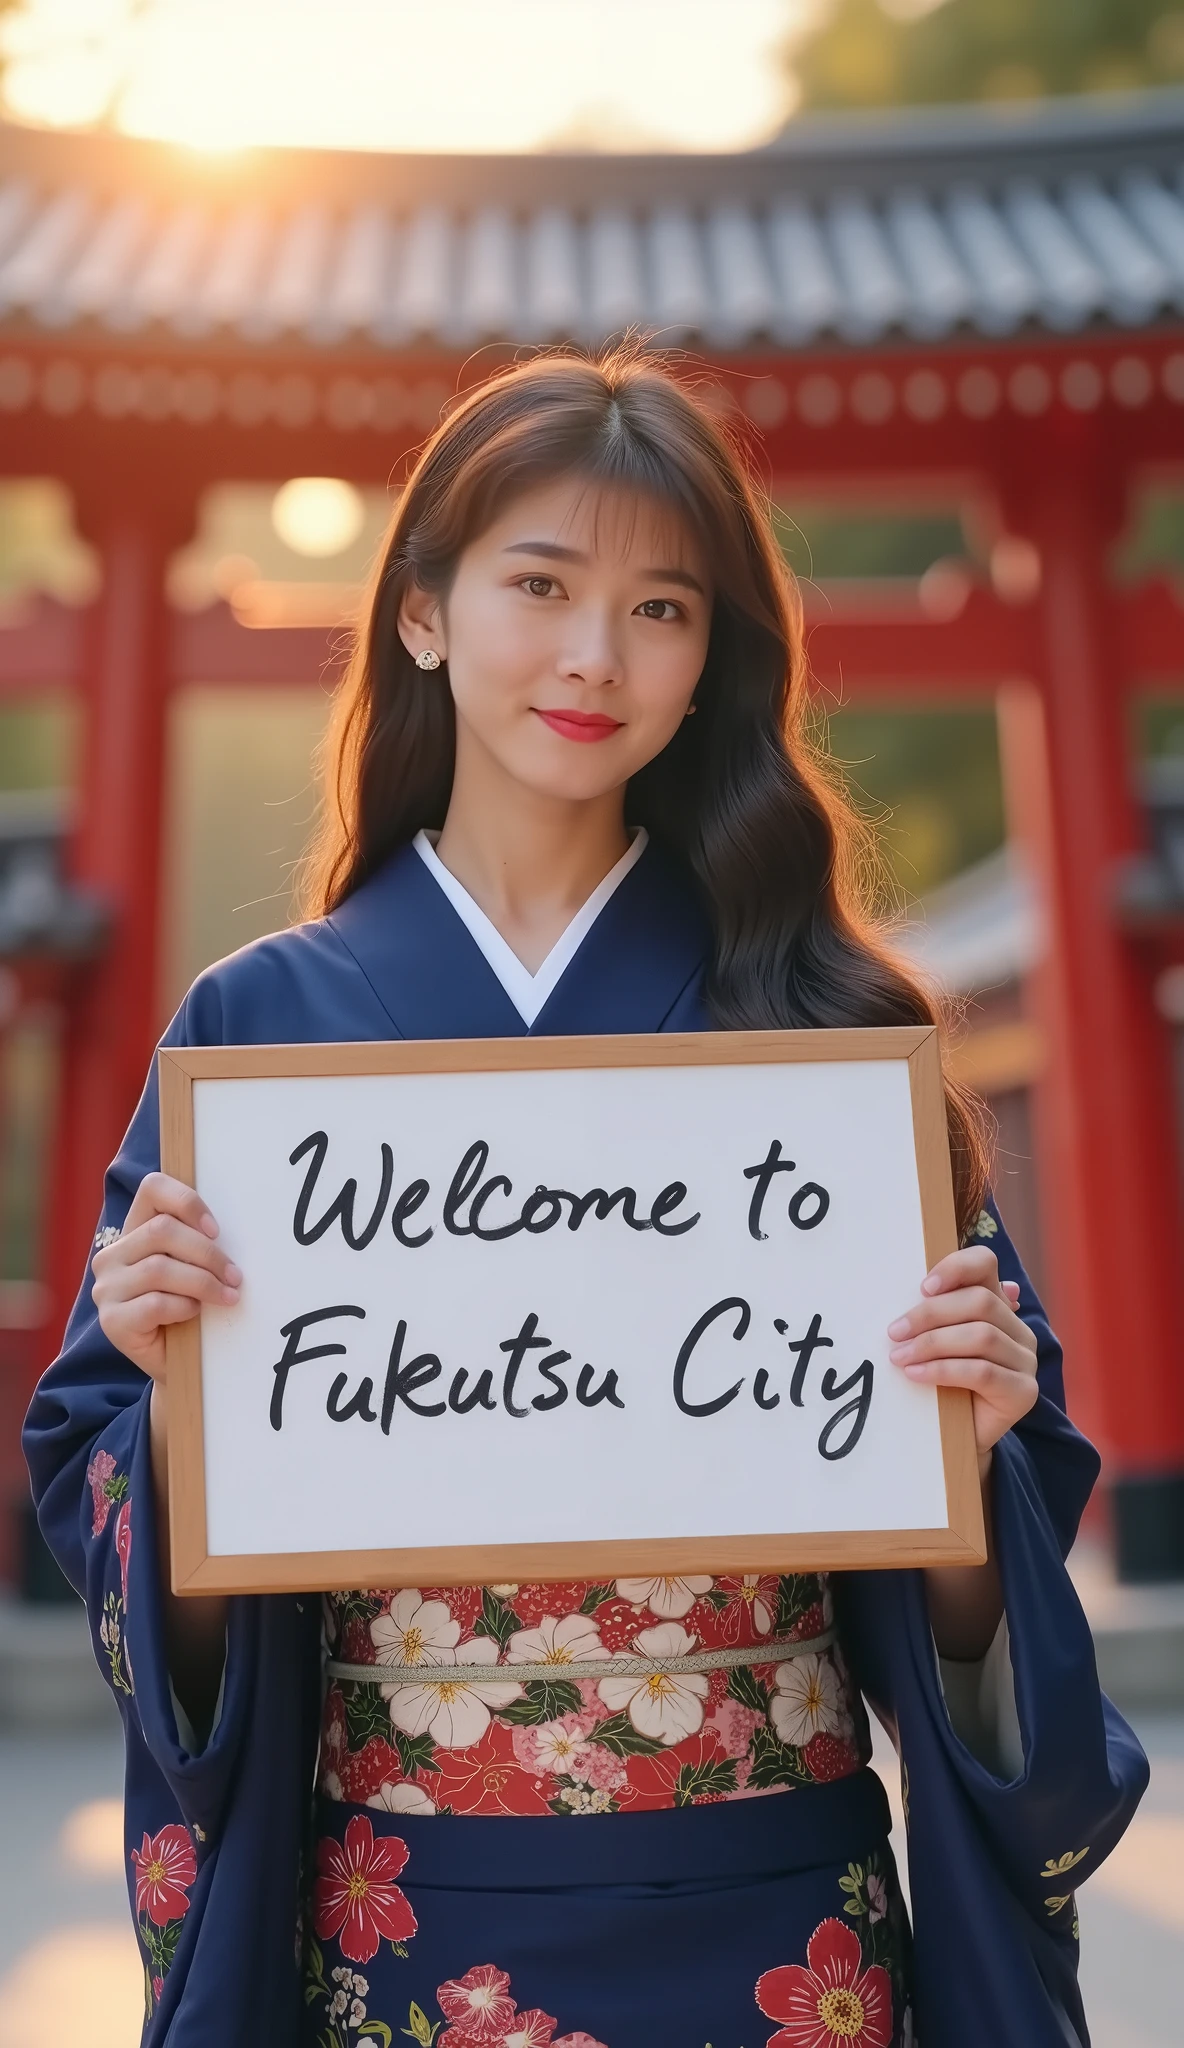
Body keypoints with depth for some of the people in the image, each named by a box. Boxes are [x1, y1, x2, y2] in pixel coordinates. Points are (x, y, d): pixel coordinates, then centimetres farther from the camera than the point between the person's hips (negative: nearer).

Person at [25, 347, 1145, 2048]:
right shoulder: (261, 1021, -4)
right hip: (406, 1909, 1)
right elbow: (152, 1574, 0)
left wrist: (968, 1442, -19)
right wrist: (175, 1386, -19)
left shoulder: (824, 1014, -4)